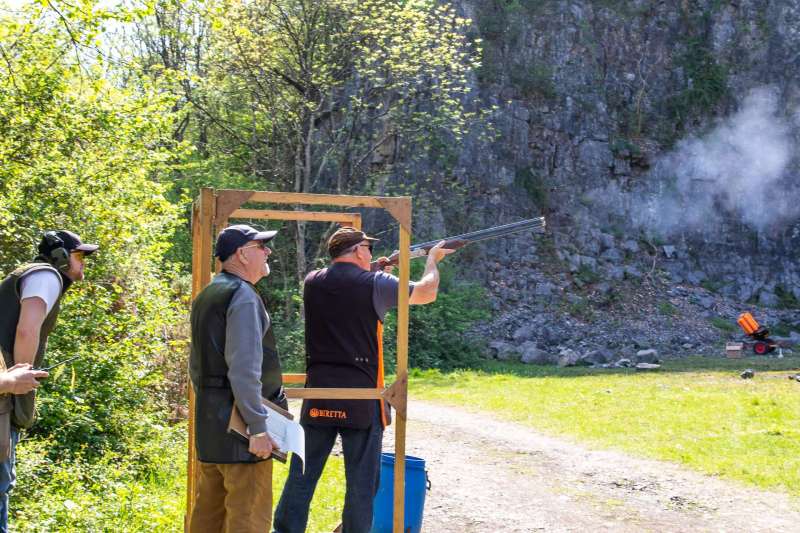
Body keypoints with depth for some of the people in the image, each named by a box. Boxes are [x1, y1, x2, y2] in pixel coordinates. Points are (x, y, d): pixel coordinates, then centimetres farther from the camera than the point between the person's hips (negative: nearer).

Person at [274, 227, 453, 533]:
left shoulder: (313, 283, 5)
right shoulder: (374, 284, -7)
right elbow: (427, 293, 7)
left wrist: (375, 270, 28)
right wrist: (433, 259, 24)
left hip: (318, 397, 4)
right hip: (361, 397, -4)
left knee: (302, 474, 10)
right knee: (361, 482, 5)